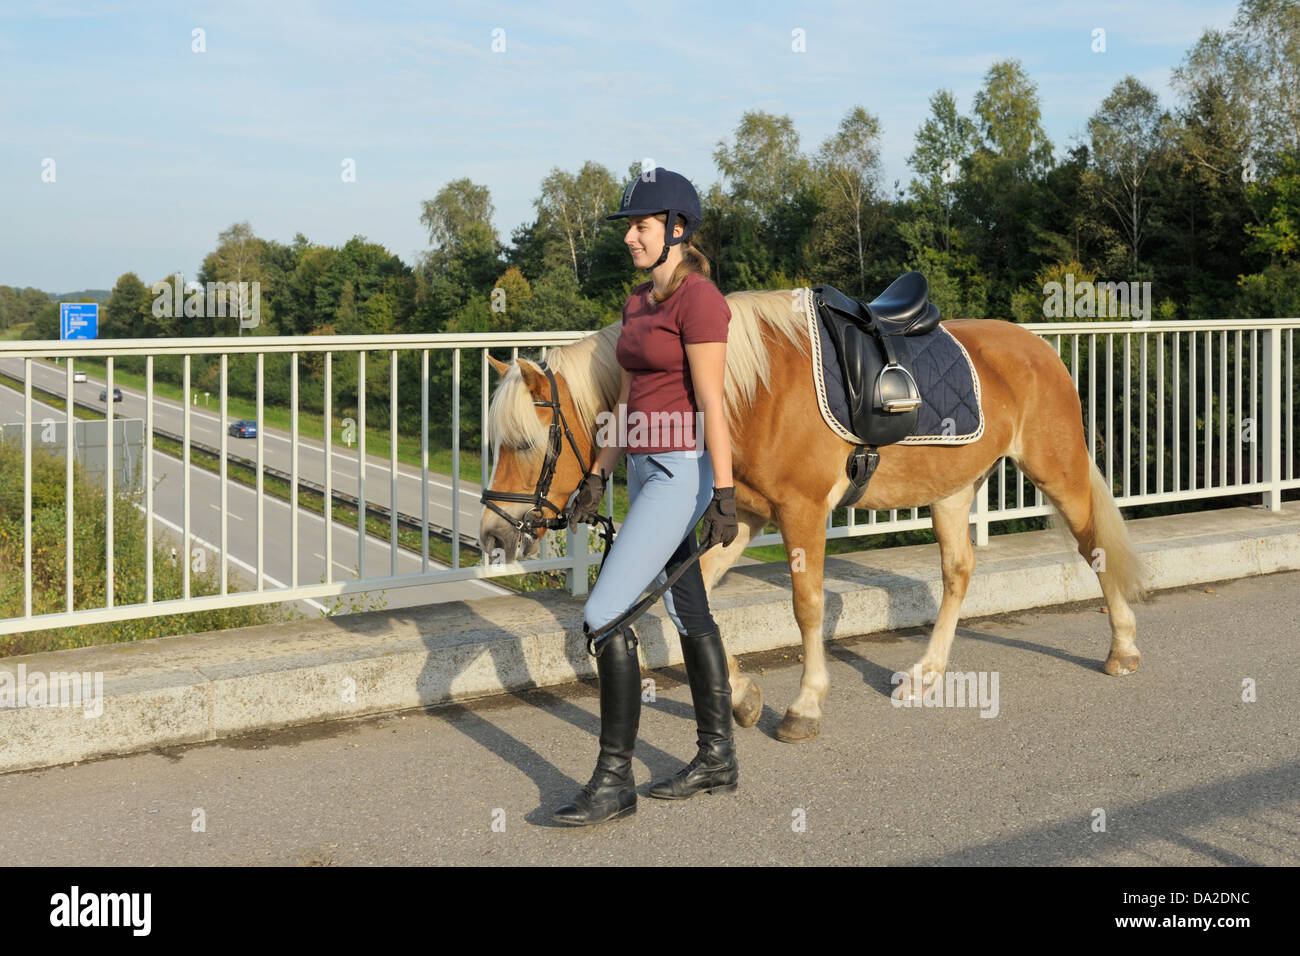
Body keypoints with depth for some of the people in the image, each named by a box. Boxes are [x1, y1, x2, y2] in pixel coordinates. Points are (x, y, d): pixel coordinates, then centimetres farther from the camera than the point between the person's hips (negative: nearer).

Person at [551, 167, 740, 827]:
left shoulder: (698, 300, -14)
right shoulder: (638, 302, 13)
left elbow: (711, 405, -18)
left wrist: (723, 494, -20)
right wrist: (599, 474, 18)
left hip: (682, 471, -10)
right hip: (646, 469, 10)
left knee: (603, 615, -12)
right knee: (689, 615, 15)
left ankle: (614, 782, -2)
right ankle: (717, 759, 27)